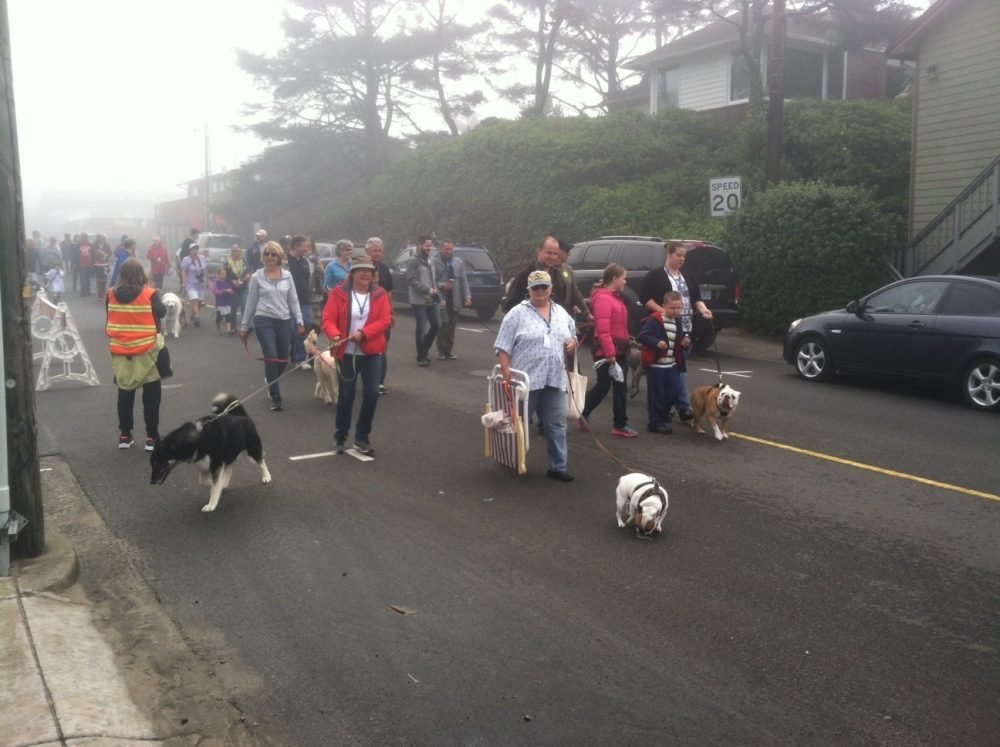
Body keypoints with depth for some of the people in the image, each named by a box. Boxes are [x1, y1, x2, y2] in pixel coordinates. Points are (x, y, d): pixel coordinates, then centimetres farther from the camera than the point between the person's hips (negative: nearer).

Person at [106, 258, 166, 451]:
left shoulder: (111, 295, -2)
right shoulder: (150, 294, -13)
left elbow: (110, 319, 8)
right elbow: (162, 312, -1)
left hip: (120, 351, 3)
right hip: (146, 351, -3)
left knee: (125, 394, 14)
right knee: (151, 395, 7)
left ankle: (124, 435, 20)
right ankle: (152, 437, 8)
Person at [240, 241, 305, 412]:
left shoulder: (287, 275, 4)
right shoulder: (257, 277, -1)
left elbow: (293, 300, 8)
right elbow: (251, 302, 4)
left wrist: (299, 321, 1)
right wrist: (244, 326, 6)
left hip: (284, 321, 3)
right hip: (264, 321, -3)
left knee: (283, 359, 8)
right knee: (271, 358, -10)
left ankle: (270, 381, 40)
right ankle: (275, 397, 0)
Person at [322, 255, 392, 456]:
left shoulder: (380, 294, 2)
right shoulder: (339, 293, -4)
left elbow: (385, 320, -7)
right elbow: (328, 319, -8)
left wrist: (363, 333, -21)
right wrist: (335, 335, -29)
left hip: (372, 352, 2)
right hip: (347, 352, -1)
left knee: (372, 394, -4)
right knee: (345, 395, 5)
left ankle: (362, 437, 12)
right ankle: (340, 436, 23)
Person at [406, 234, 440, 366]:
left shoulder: (430, 261, 17)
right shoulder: (413, 262, -8)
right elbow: (411, 281, -17)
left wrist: (435, 289, 4)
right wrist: (427, 290, -19)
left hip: (432, 300, 7)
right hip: (419, 301, -7)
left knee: (436, 325, 7)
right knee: (422, 328, -2)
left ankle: (424, 350, 25)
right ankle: (421, 357, 8)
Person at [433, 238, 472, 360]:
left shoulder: (459, 263, 12)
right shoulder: (434, 262, -3)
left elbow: (464, 281, 11)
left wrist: (467, 296, 3)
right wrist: (440, 285, -18)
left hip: (454, 300, 4)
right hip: (440, 299, -4)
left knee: (451, 326, 6)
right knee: (443, 324, -10)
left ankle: (448, 350, 14)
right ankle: (441, 350, 1)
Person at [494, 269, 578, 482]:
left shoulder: (561, 313, 12)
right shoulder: (517, 314, -5)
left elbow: (571, 337, 23)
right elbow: (503, 348, -7)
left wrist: (572, 343, -1)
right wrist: (507, 375, -15)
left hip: (554, 380, 4)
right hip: (525, 380, -4)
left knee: (557, 425, 5)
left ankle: (558, 467, 13)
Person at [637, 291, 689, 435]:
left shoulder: (677, 322, 12)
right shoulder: (654, 320, -13)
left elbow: (680, 340, 21)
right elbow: (642, 336, -21)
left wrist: (685, 343, -1)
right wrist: (656, 342, -34)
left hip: (672, 365, 7)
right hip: (656, 365, -7)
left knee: (674, 393, 9)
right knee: (657, 395, -1)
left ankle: (663, 414, 31)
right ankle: (656, 422, 10)